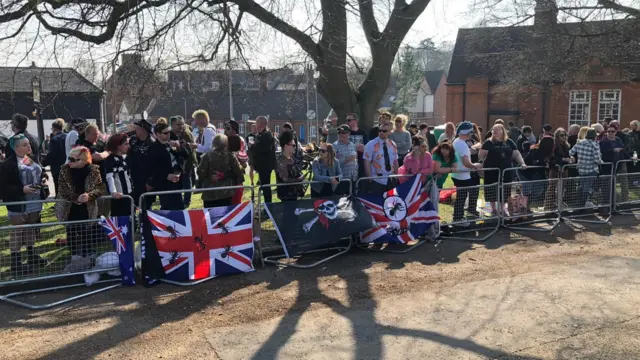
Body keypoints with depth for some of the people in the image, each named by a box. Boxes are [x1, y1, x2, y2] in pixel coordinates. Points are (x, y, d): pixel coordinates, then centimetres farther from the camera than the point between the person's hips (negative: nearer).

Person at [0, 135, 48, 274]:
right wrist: (22, 189, -24)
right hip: (19, 206, -7)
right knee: (17, 234, 1)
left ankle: (32, 257, 32)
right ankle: (15, 264, 10)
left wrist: (41, 181, 4)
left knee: (31, 231, 19)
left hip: (34, 204, 7)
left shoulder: (33, 160, 9)